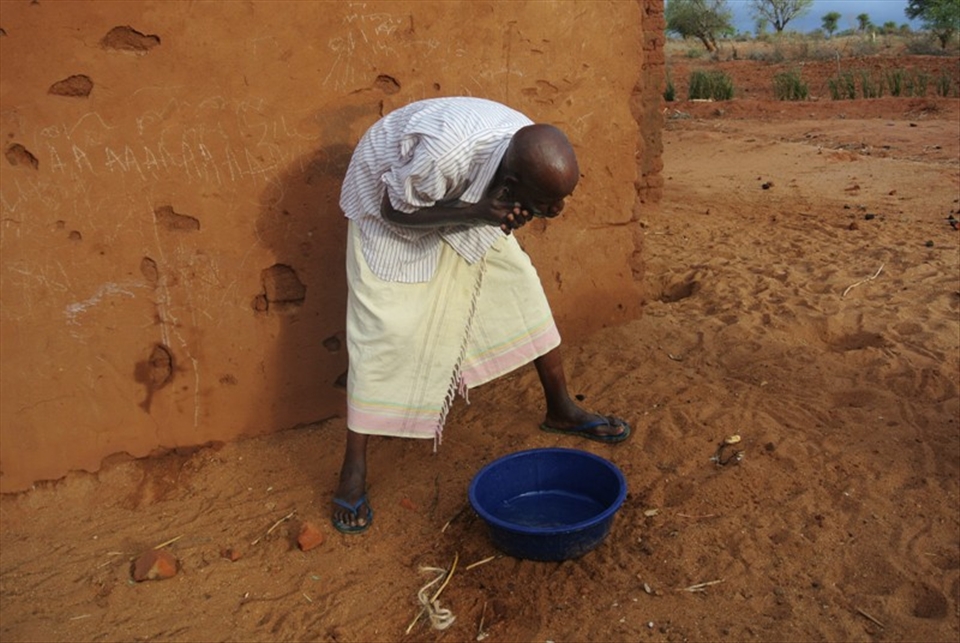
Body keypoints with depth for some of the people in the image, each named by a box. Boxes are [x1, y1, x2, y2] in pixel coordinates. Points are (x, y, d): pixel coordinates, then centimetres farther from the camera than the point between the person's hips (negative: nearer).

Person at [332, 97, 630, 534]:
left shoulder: (529, 151, -24)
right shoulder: (446, 152, -43)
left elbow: (505, 206, -4)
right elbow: (396, 211, -26)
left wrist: (502, 214, -29)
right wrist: (477, 214, -39)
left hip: (461, 197, 6)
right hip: (391, 205, -6)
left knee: (519, 281, -1)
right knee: (385, 326, -12)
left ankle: (561, 410, 15)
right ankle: (354, 469, -1)